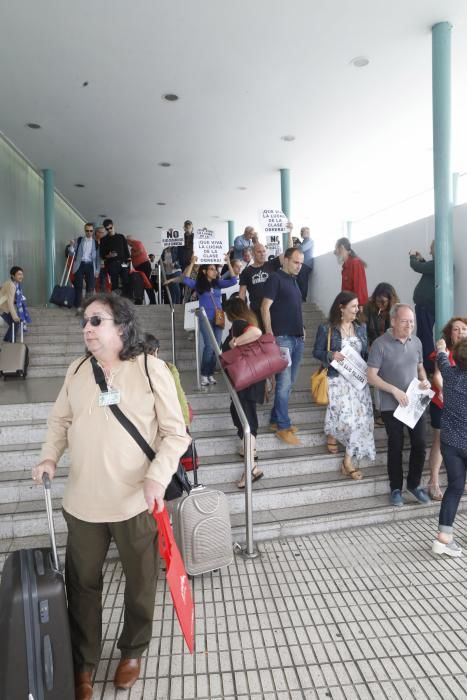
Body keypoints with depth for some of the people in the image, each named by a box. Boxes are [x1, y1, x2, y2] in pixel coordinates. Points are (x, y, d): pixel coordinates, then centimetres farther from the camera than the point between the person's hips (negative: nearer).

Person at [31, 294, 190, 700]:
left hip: (137, 501, -3)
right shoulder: (78, 369, 2)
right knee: (82, 583, 17)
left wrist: (158, 476, -22)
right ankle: (84, 662, 42)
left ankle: (133, 651, 45)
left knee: (140, 582, 17)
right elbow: (60, 420, 14)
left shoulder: (151, 368, -12)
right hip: (83, 501, 4)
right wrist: (50, 456, -3)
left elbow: (176, 433, -10)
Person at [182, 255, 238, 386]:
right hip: (205, 319, -4)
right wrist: (192, 263, -21)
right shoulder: (198, 284, 0)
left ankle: (211, 374, 15)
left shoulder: (218, 283, 8)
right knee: (209, 346, -13)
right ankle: (204, 374, -1)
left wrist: (228, 263, -5)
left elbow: (233, 281, -1)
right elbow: (186, 280, -17)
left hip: (218, 318, 4)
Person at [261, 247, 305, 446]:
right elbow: (265, 307, -11)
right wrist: (269, 334, -17)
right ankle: (283, 427, 1)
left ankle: (276, 419, 21)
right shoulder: (275, 278, -5)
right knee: (284, 382, -7)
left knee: (288, 382, 11)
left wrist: (301, 327, 16)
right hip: (282, 337, -8)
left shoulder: (294, 280, 18)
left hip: (298, 338, 8)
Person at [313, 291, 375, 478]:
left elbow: (366, 353, 12)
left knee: (359, 417, -1)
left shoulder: (361, 328, 9)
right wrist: (331, 355, -22)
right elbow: (317, 352, -3)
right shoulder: (326, 329, -6)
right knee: (346, 415, -9)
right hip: (337, 379, -4)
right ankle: (331, 435, 29)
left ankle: (348, 462, 10)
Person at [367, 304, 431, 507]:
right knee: (396, 447, 6)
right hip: (391, 405, -4)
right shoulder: (380, 344, -13)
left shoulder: (416, 341, 3)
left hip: (416, 403, 5)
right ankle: (396, 488, 24)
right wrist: (395, 390, -22)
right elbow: (371, 376, -14)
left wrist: (425, 380, -4)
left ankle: (414, 484, 30)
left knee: (420, 444, 8)